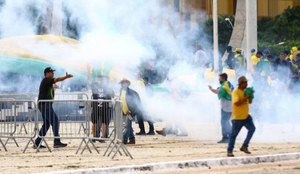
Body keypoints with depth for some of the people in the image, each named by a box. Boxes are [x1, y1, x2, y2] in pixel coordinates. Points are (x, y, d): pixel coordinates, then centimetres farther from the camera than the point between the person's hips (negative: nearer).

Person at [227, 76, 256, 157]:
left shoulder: (246, 91, 9)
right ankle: (229, 151, 8)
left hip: (246, 116, 7)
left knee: (252, 128, -7)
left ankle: (244, 146, 3)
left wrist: (250, 96, -6)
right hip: (237, 117, -7)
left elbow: (250, 102, 14)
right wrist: (245, 98, -27)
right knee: (234, 134, -1)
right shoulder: (235, 92, -14)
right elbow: (236, 103, -26)